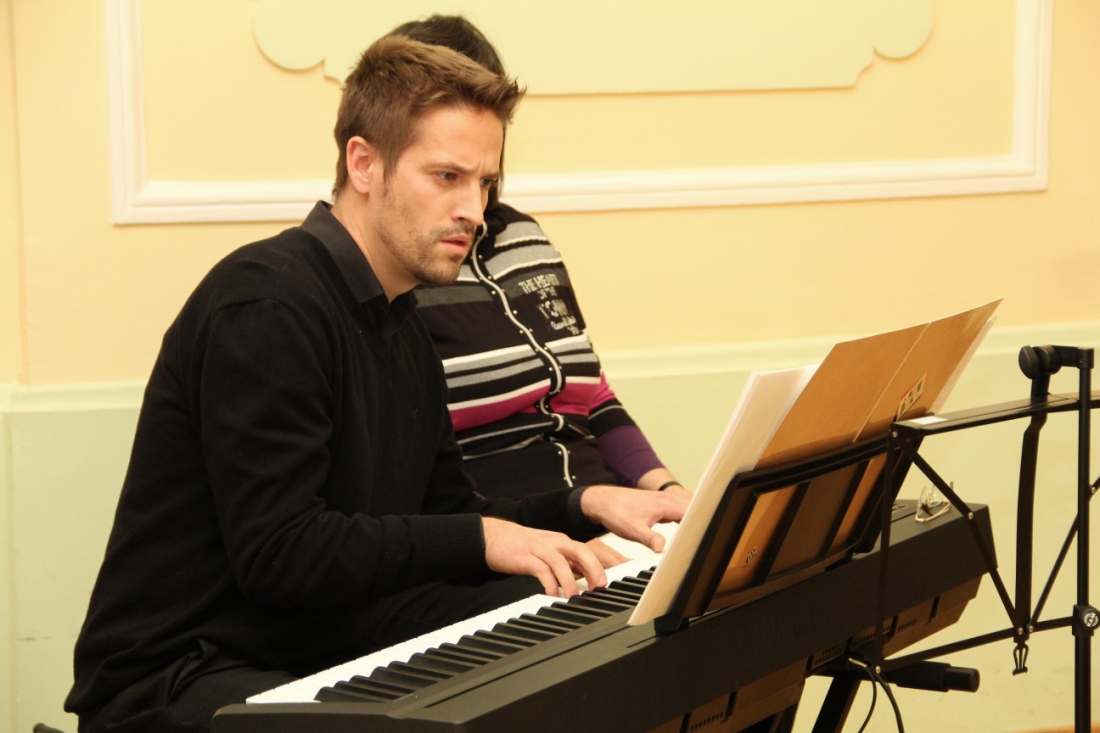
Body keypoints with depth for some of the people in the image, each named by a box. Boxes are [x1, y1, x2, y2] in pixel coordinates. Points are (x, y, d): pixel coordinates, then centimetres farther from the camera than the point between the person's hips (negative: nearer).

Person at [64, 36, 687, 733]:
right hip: (180, 677, -10)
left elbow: (445, 516, 19)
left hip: (327, 640, 10)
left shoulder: (403, 329, 14)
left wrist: (584, 506, 3)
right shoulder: (266, 303, -18)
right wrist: (483, 539, -20)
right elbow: (275, 554, -23)